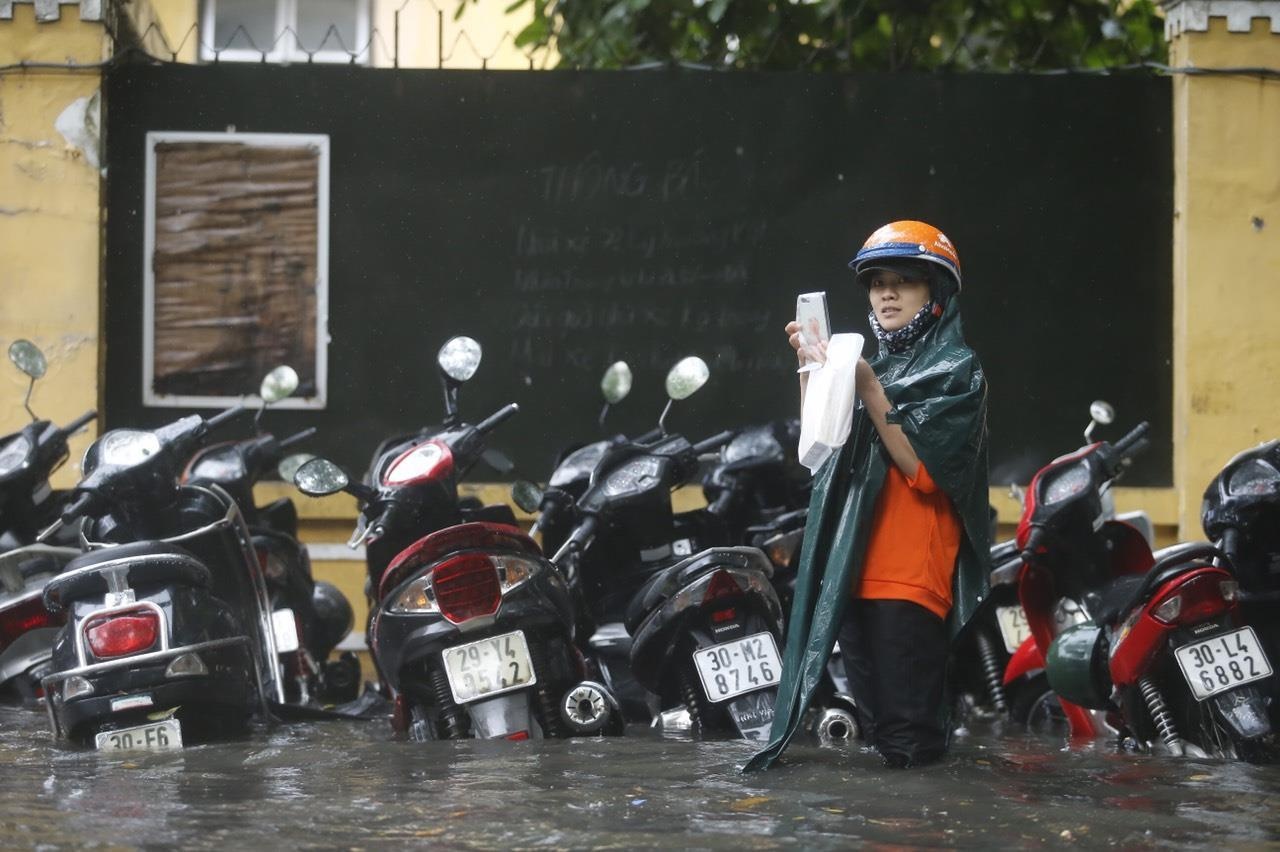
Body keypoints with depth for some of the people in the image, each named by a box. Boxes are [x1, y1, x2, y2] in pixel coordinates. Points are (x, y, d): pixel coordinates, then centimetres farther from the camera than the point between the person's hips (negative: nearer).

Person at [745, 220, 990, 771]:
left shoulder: (955, 370, 0)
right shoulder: (875, 365, 20)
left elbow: (924, 468, -12)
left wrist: (868, 391, -16)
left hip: (912, 577, -7)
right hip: (856, 570, 7)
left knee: (908, 740, -8)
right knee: (875, 727, 10)